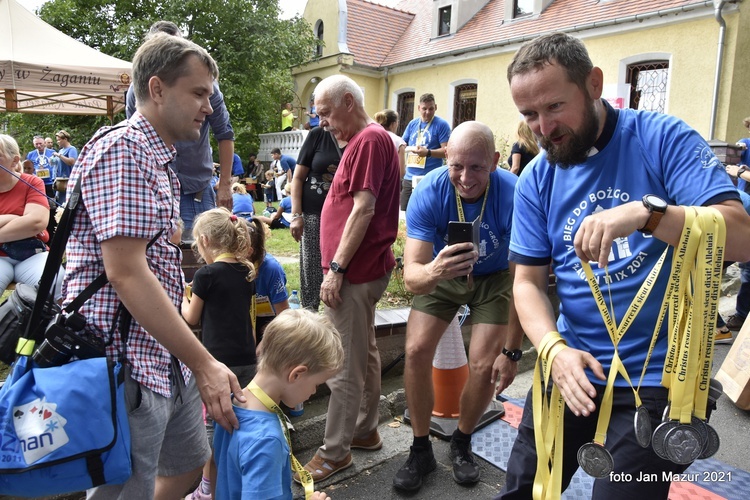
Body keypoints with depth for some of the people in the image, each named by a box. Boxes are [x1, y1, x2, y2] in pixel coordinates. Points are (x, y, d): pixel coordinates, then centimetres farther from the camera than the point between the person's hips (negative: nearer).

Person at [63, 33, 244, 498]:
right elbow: (125, 273, -24)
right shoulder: (121, 149, -16)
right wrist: (204, 364, -22)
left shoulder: (158, 160, 15)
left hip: (165, 361, 10)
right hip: (123, 368, -10)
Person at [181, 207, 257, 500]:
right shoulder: (247, 271, 5)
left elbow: (192, 318, -1)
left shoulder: (207, 274, -12)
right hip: (247, 358, 6)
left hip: (218, 360, -6)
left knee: (212, 423, 8)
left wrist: (184, 299, 18)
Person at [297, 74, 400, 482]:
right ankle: (365, 430, 34)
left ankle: (334, 452, 13)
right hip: (365, 268, 11)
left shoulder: (369, 140, -14)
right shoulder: (365, 140, 17)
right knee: (365, 354, 19)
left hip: (354, 272, -11)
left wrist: (336, 268, -20)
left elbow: (363, 208, -21)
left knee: (344, 367, -1)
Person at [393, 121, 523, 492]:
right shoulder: (429, 192, -29)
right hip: (441, 273, 1)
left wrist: (511, 351, -19)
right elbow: (411, 276, -34)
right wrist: (433, 272, -58)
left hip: (494, 277, -1)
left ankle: (461, 444, 22)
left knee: (485, 366, -10)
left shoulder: (513, 196, -32)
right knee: (416, 351, -12)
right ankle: (421, 450, 11)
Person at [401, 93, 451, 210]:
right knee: (404, 212, 8)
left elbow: (446, 150, -9)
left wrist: (428, 152, -24)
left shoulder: (442, 125, -2)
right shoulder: (412, 124, 13)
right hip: (409, 178, 5)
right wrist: (409, 149, -7)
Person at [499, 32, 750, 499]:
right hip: (574, 368, 4)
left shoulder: (663, 138, -10)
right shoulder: (536, 179, 0)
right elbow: (528, 281, 0)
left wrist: (645, 211, -35)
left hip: (658, 376, -3)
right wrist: (553, 349, -17)